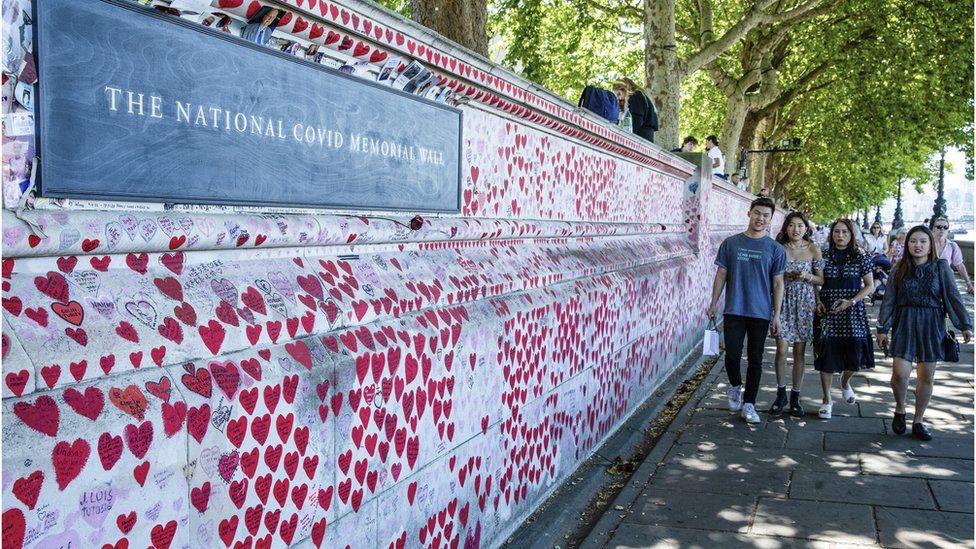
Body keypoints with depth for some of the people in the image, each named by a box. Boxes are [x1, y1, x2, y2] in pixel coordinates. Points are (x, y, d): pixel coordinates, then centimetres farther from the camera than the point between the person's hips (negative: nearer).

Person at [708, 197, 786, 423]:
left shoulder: (775, 249, 1)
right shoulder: (731, 243, 2)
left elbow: (778, 283, 3)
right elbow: (721, 274, 7)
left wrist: (777, 315, -1)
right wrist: (714, 302, 4)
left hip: (761, 313, 0)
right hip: (734, 311, 0)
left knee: (755, 359, 5)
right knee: (732, 355, -3)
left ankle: (749, 404, 15)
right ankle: (735, 386, 27)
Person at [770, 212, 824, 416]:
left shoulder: (813, 249, 0)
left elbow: (821, 280, 5)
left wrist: (807, 276, -14)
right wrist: (785, 276, -12)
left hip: (804, 302, 1)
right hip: (783, 301, -1)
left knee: (799, 351, 5)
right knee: (782, 349, -6)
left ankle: (795, 397, 17)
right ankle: (781, 393, 12)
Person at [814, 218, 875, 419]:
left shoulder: (861, 257, 2)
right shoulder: (823, 256, 4)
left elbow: (870, 286, 2)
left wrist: (851, 301, -11)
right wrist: (818, 302, -6)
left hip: (853, 312, 0)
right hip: (828, 312, 0)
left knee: (854, 355, 1)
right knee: (827, 354, -2)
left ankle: (845, 383, 36)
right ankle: (827, 400, 11)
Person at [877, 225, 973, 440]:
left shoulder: (941, 267, -1)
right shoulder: (900, 269, 3)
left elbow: (954, 297, -1)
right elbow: (889, 300, 6)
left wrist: (965, 325, -7)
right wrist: (882, 328, 5)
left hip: (931, 325, 0)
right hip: (904, 323, 0)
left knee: (926, 376, 6)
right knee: (900, 372, -12)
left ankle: (918, 421, 21)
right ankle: (899, 410, 15)